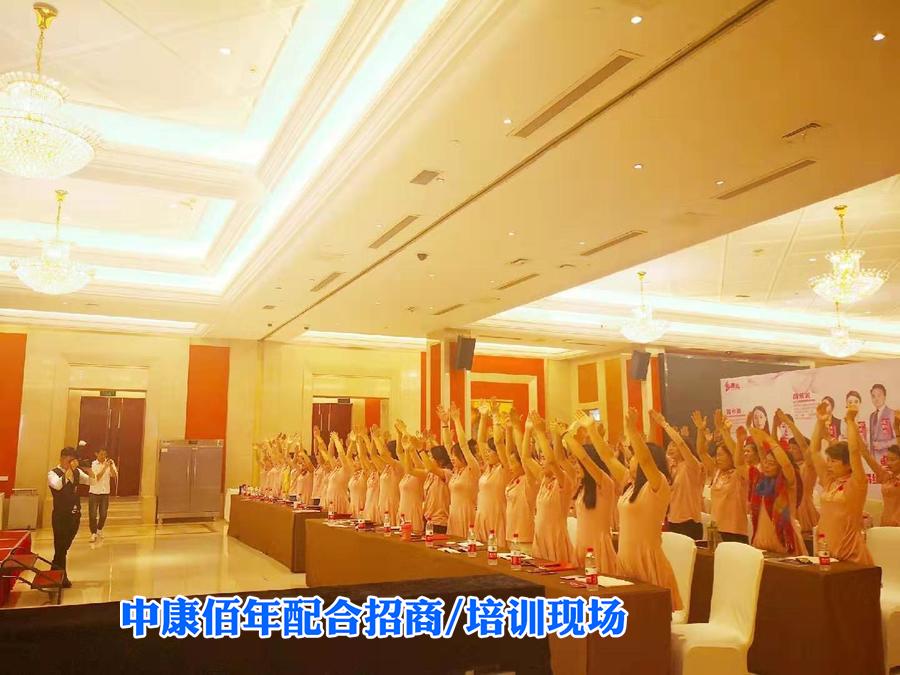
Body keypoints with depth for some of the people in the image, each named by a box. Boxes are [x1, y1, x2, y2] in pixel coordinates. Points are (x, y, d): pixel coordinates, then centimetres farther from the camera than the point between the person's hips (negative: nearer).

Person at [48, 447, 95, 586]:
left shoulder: (77, 472, 7)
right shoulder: (53, 473, -9)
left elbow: (91, 481, 0)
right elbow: (58, 485, -29)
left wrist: (88, 469, -16)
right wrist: (70, 469, -29)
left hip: (75, 515, 6)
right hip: (61, 516, -6)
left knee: (65, 546, 17)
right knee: (60, 546, 2)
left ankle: (55, 571, 34)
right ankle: (62, 577, 14)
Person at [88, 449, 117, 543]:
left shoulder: (110, 463, -2)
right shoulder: (93, 464, -8)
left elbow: (115, 476, -12)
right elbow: (96, 478, -18)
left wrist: (111, 466, -25)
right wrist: (105, 467, -25)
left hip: (105, 492, 2)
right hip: (94, 492, -2)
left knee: (103, 514, 10)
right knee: (93, 514, -1)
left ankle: (99, 530, 32)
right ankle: (93, 533, 11)